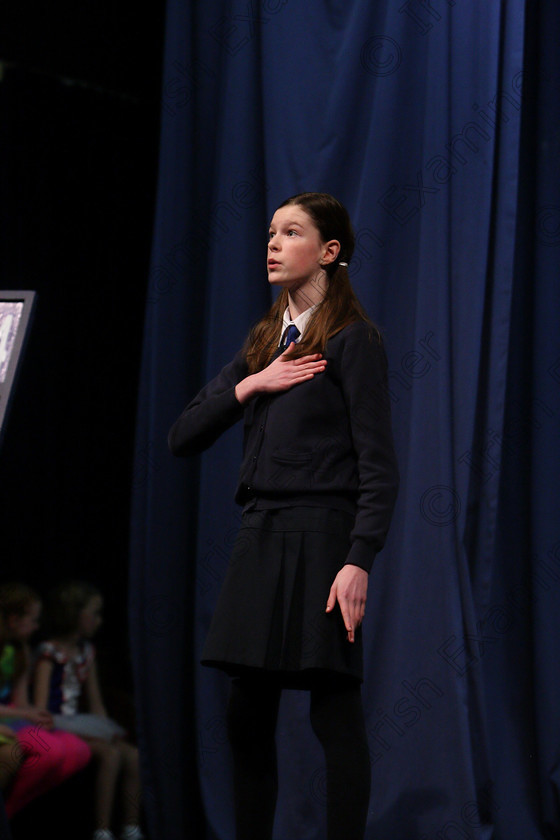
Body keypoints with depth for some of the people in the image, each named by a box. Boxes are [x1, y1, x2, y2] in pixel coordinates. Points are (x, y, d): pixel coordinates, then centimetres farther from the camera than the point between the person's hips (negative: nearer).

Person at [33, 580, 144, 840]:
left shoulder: (86, 651, 18)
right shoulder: (49, 652, -7)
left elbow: (96, 704, 21)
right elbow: (40, 706, -15)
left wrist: (109, 731, 7)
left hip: (79, 727, 8)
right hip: (56, 727, -8)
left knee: (133, 755, -11)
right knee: (110, 753, -27)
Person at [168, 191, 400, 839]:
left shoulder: (352, 339, -3)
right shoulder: (262, 343, 18)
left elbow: (378, 464, -9)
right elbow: (182, 438, 13)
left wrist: (359, 562, -19)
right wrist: (250, 385, -2)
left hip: (320, 535, -7)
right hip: (259, 537, 7)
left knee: (334, 715, -6)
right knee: (247, 717, 6)